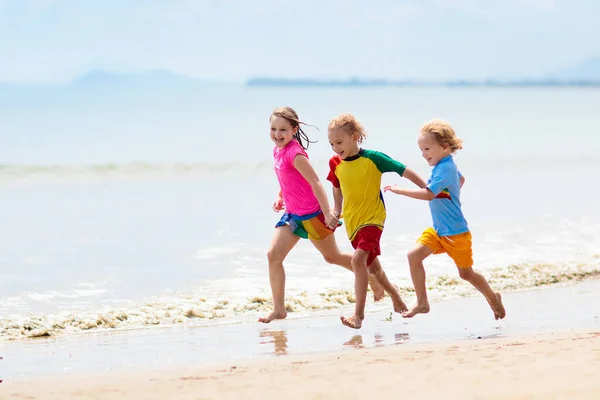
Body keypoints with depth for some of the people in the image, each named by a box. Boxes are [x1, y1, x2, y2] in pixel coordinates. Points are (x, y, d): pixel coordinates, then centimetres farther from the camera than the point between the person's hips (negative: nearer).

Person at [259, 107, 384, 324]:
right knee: (273, 255, -6)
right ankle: (278, 309, -2)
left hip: (311, 215, -8)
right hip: (292, 214, 8)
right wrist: (280, 197, 10)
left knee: (332, 256, 9)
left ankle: (373, 278, 31)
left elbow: (315, 182, -26)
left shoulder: (294, 153, -23)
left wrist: (327, 213, -28)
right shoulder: (277, 150, 3)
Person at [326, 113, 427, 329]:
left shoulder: (372, 158, -15)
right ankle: (394, 294, 47)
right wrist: (337, 211, 15)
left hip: (372, 218, -6)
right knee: (372, 266, 19)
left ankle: (358, 314, -25)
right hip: (352, 222, 6)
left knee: (358, 259, -25)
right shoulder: (336, 164, 0)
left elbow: (403, 171, -11)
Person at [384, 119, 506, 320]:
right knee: (414, 255, -10)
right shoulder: (445, 165, 5)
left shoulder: (444, 169, -24)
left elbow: (429, 194, -37)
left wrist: (399, 190, -33)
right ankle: (422, 303, -5)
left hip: (456, 232, -9)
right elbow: (461, 179, 27)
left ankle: (493, 298, 34)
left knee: (466, 273, 8)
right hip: (438, 230, 9)